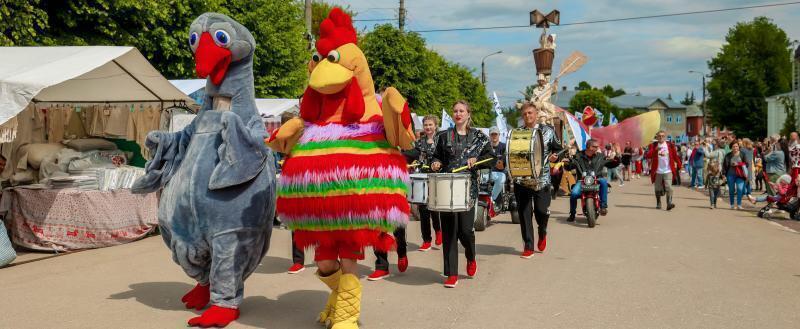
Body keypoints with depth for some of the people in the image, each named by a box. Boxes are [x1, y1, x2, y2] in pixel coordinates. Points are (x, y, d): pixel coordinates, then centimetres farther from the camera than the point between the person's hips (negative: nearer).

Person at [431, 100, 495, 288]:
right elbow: (437, 157, 17)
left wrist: (476, 161, -11)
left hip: (468, 188, -1)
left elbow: (491, 159, 6)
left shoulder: (479, 137, 7)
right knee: (449, 230, -1)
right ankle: (451, 274, 6)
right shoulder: (444, 136, 9)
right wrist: (436, 164, -4)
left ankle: (471, 258, 28)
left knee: (465, 229, -6)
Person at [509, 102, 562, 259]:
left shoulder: (548, 131, 4)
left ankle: (542, 233, 29)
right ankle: (528, 247, 9)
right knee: (524, 213, 0)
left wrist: (555, 156, -13)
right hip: (522, 180, 2)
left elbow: (558, 149, 9)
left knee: (542, 211, -4)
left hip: (542, 180, -2)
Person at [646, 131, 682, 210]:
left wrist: (679, 167, 9)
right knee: (658, 189, 9)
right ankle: (658, 203, 22)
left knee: (668, 188, -13)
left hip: (668, 171, -1)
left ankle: (669, 203, -17)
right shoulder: (653, 145, 4)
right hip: (657, 171, 1)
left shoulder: (670, 145, 5)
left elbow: (676, 156, 10)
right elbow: (648, 156, -9)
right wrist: (655, 150, -24)